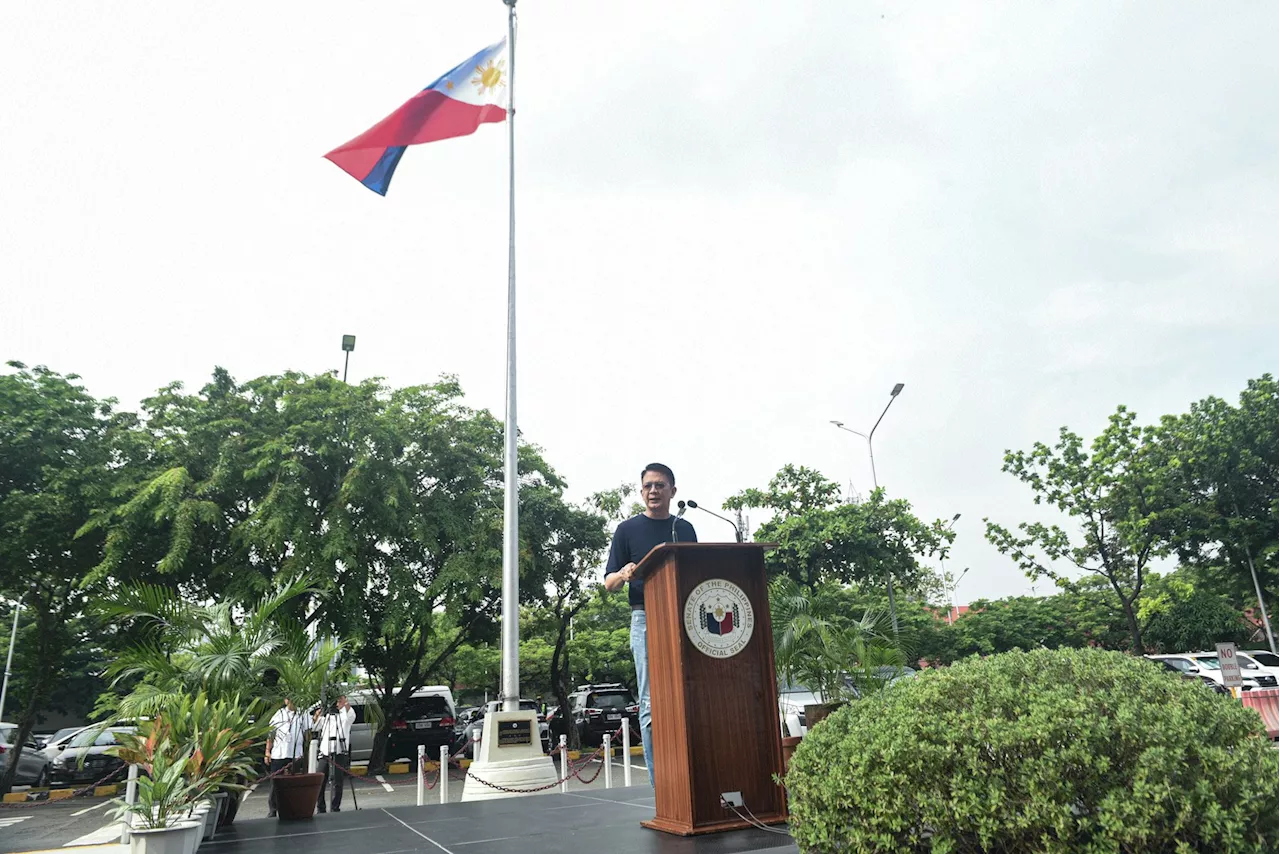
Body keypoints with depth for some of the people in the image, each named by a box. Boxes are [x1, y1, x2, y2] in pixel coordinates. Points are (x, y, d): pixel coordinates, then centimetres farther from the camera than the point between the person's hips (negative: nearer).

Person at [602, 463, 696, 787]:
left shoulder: (685, 529, 15)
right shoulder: (628, 530, 6)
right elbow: (609, 583, 4)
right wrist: (624, 575, -19)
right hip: (647, 618, -3)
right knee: (652, 704, -3)